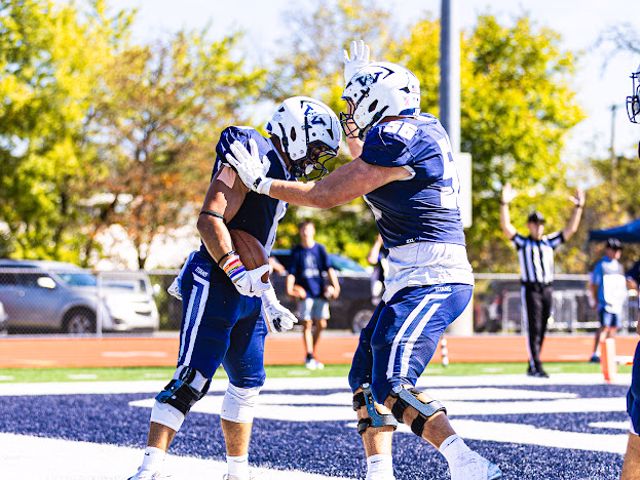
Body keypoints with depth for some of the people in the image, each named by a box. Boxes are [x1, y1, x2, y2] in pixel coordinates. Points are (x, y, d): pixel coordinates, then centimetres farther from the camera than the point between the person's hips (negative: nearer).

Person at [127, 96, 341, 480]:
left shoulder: (280, 174, 19)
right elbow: (210, 221, -22)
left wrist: (270, 302, 24)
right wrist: (238, 271, -29)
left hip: (244, 293, 10)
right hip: (214, 286, -10)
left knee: (248, 382, 14)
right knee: (192, 381, -15)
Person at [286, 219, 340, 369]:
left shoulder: (320, 249, 6)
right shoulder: (296, 251, 2)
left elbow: (329, 268, 1)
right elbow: (291, 272, 0)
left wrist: (335, 285, -11)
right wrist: (289, 288, -15)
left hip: (320, 292, 2)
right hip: (304, 293, -2)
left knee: (321, 324, 2)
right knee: (307, 324, -4)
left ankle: (313, 352, 18)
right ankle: (309, 357, -1)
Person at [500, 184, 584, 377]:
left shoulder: (550, 242, 15)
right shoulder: (522, 242, 3)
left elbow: (571, 228, 15)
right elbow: (506, 226, -10)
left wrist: (579, 207, 7)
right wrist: (504, 204, -23)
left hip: (547, 289, 5)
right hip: (530, 289, -5)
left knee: (541, 330, 8)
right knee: (533, 329, -9)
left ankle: (532, 366, 15)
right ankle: (536, 367, -13)